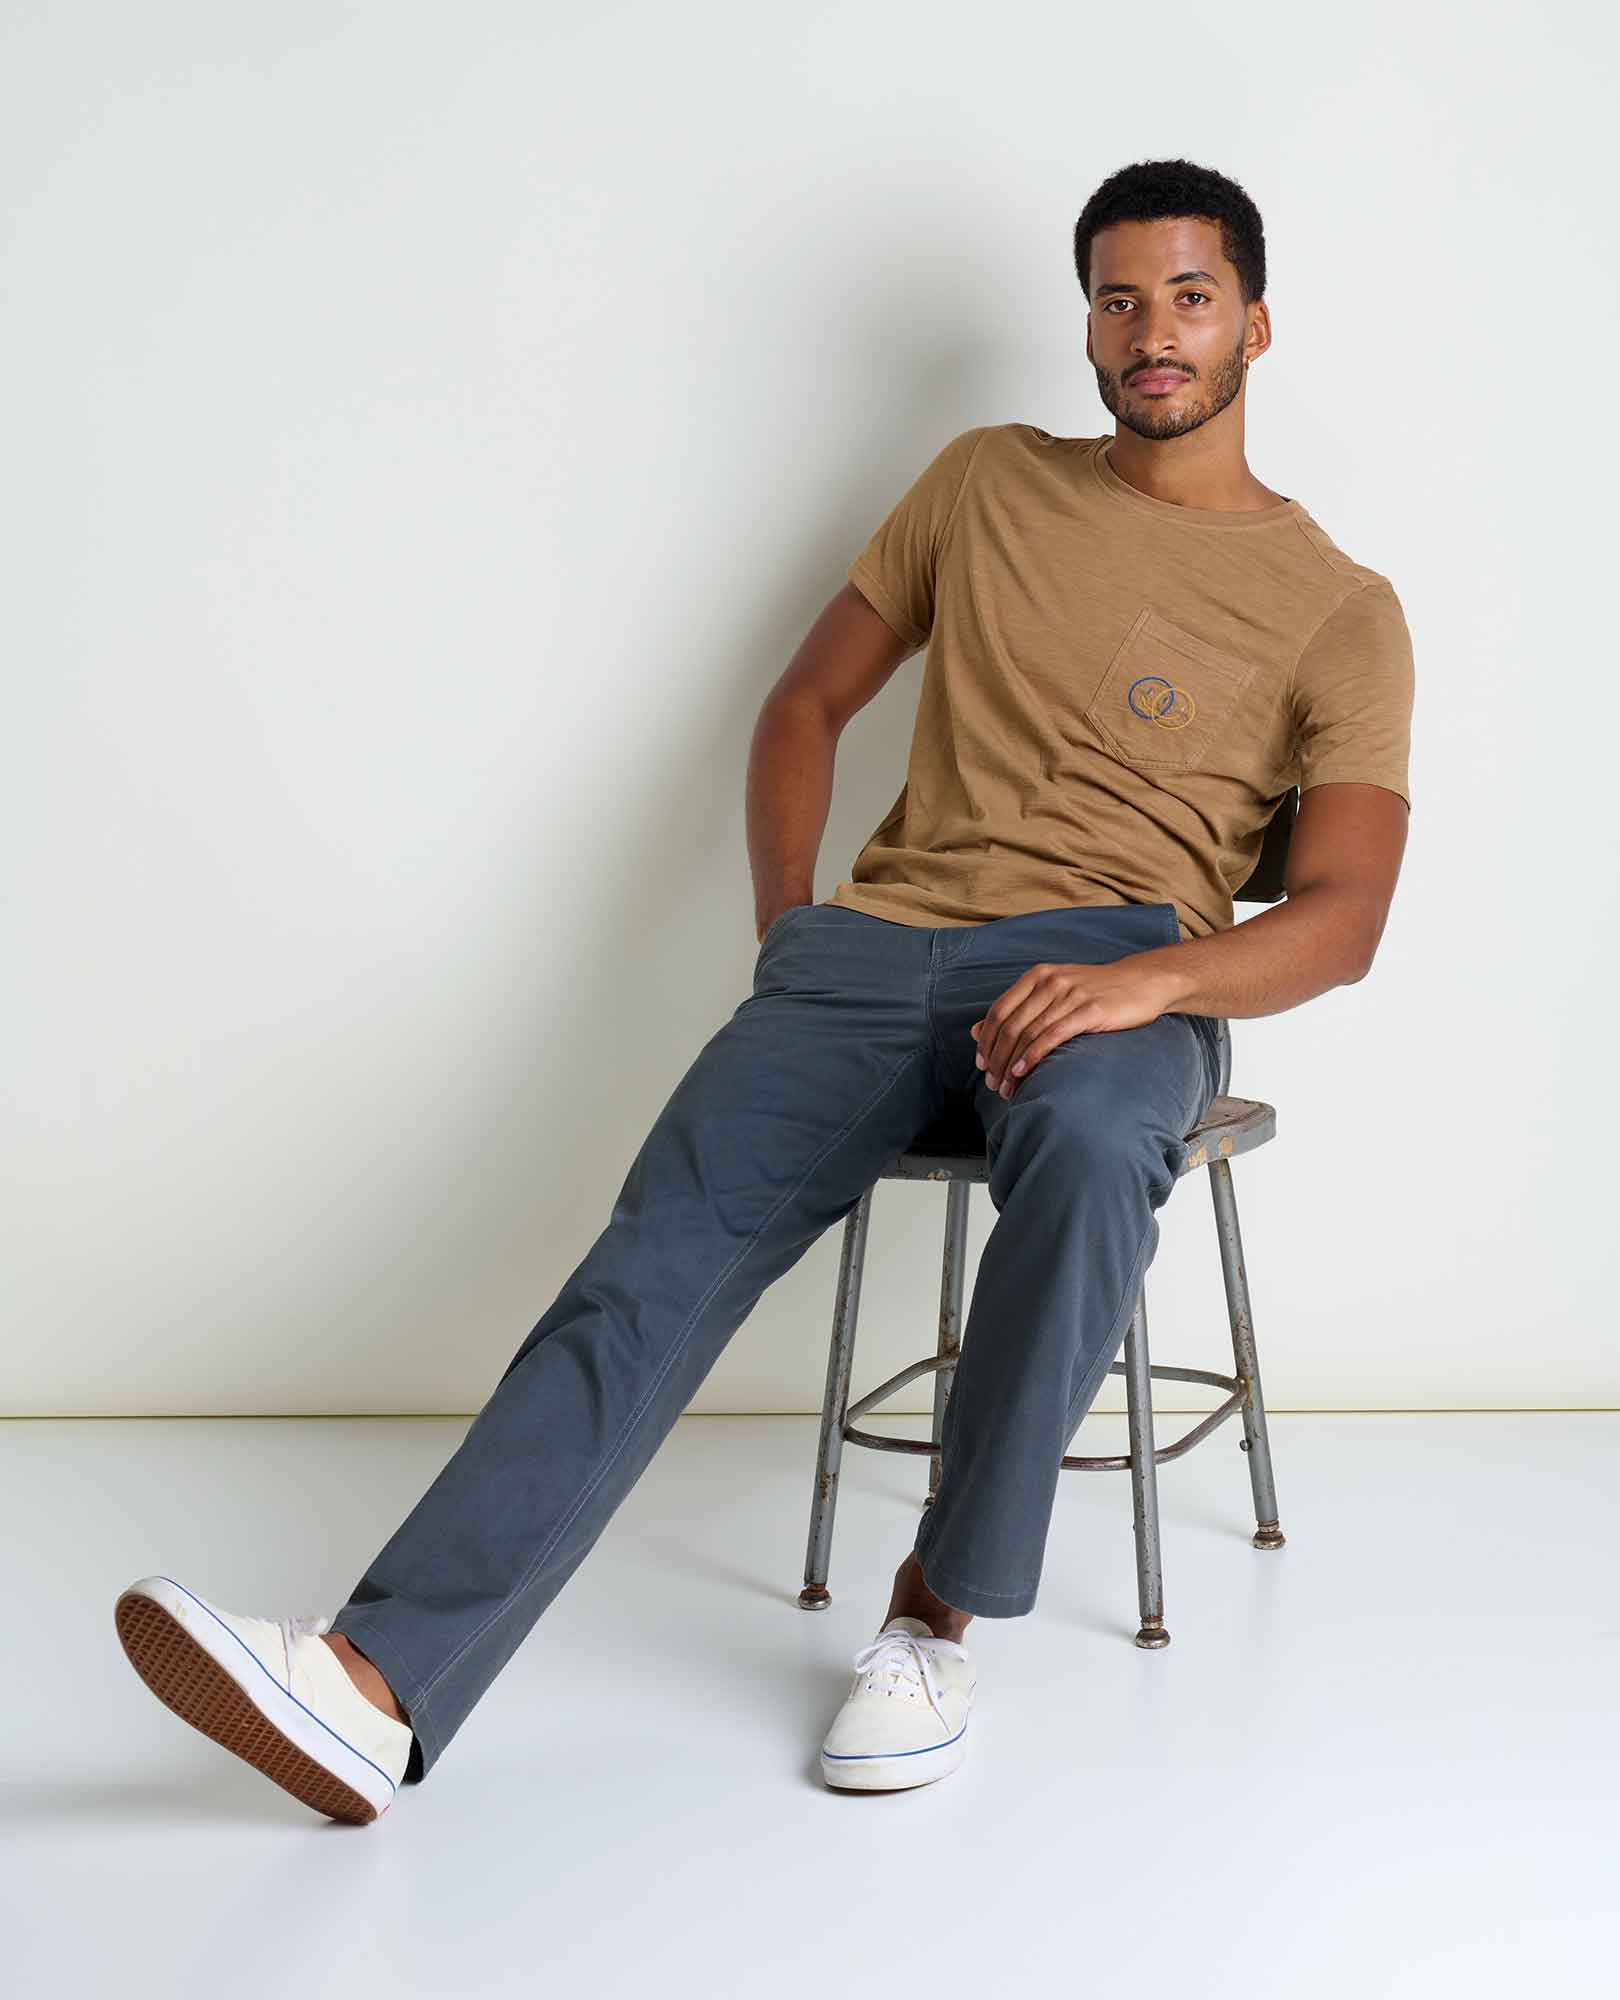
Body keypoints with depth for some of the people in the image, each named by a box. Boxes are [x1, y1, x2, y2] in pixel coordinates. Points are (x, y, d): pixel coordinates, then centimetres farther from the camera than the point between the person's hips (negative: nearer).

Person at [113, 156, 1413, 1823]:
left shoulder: (1338, 609, 8)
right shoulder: (987, 481, 19)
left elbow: (1343, 918, -1)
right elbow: (807, 700, 22)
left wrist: (1150, 979, -21)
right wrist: (787, 931, 7)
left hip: (1118, 962, -2)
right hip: (882, 936, 3)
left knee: (1085, 1147, -40)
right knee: (678, 1229, -24)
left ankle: (937, 1614, -22)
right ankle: (373, 1684, -37)